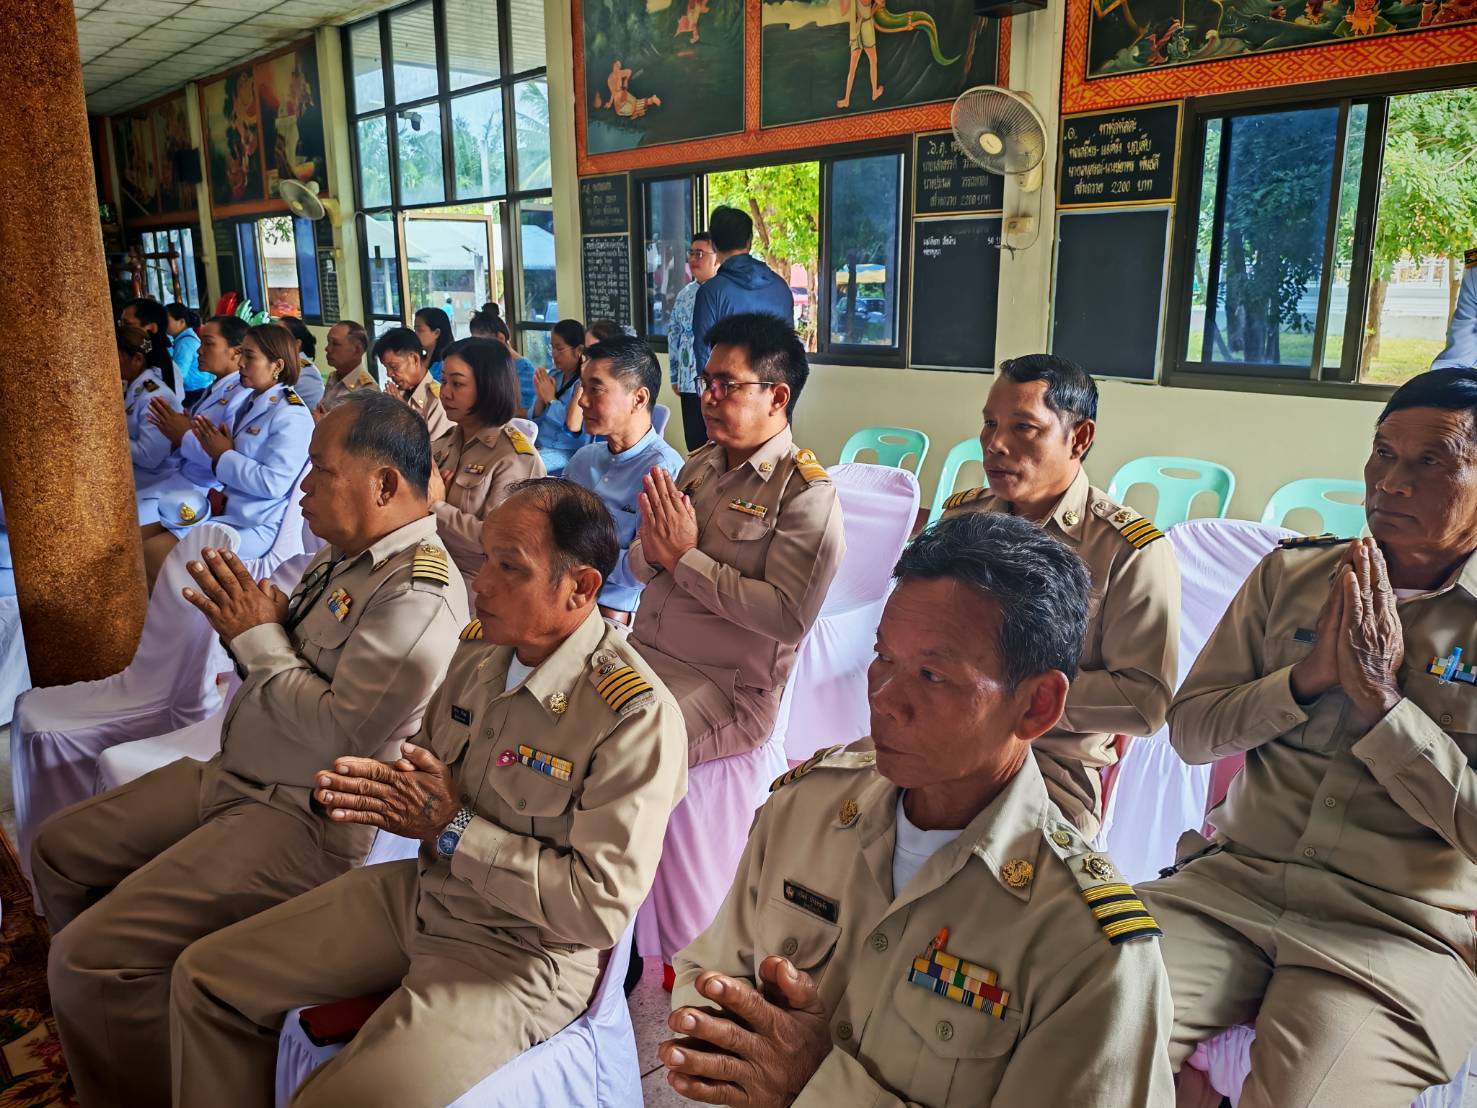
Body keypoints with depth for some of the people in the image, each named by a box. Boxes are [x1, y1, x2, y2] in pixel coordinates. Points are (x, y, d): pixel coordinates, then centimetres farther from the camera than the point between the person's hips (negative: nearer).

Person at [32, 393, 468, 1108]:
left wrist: (258, 639, -15)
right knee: (60, 850, 19)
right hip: (234, 778, 10)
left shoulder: (419, 593, -23)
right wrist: (246, 622, -4)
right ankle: (114, 1033, 36)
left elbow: (343, 735, -26)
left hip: (304, 819, -10)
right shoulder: (342, 554, 7)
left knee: (88, 958, -15)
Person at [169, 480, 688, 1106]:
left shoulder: (636, 714, -25)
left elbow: (603, 905, -25)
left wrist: (453, 828, -20)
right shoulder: (480, 645, -2)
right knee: (205, 979, 7)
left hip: (522, 951, -7)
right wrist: (380, 785, -9)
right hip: (419, 890, 7)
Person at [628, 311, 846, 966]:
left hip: (725, 685, -7)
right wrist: (654, 549, -7)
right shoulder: (699, 466, 14)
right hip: (644, 655, 8)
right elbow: (639, 565, 18)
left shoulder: (806, 493, -9)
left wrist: (687, 558, -15)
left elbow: (789, 615, -20)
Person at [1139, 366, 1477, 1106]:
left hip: (1403, 930, -2)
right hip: (1235, 880, 2)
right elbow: (1188, 731, 6)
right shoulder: (1291, 573, 7)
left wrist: (1381, 699, -14)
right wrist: (1304, 679, -8)